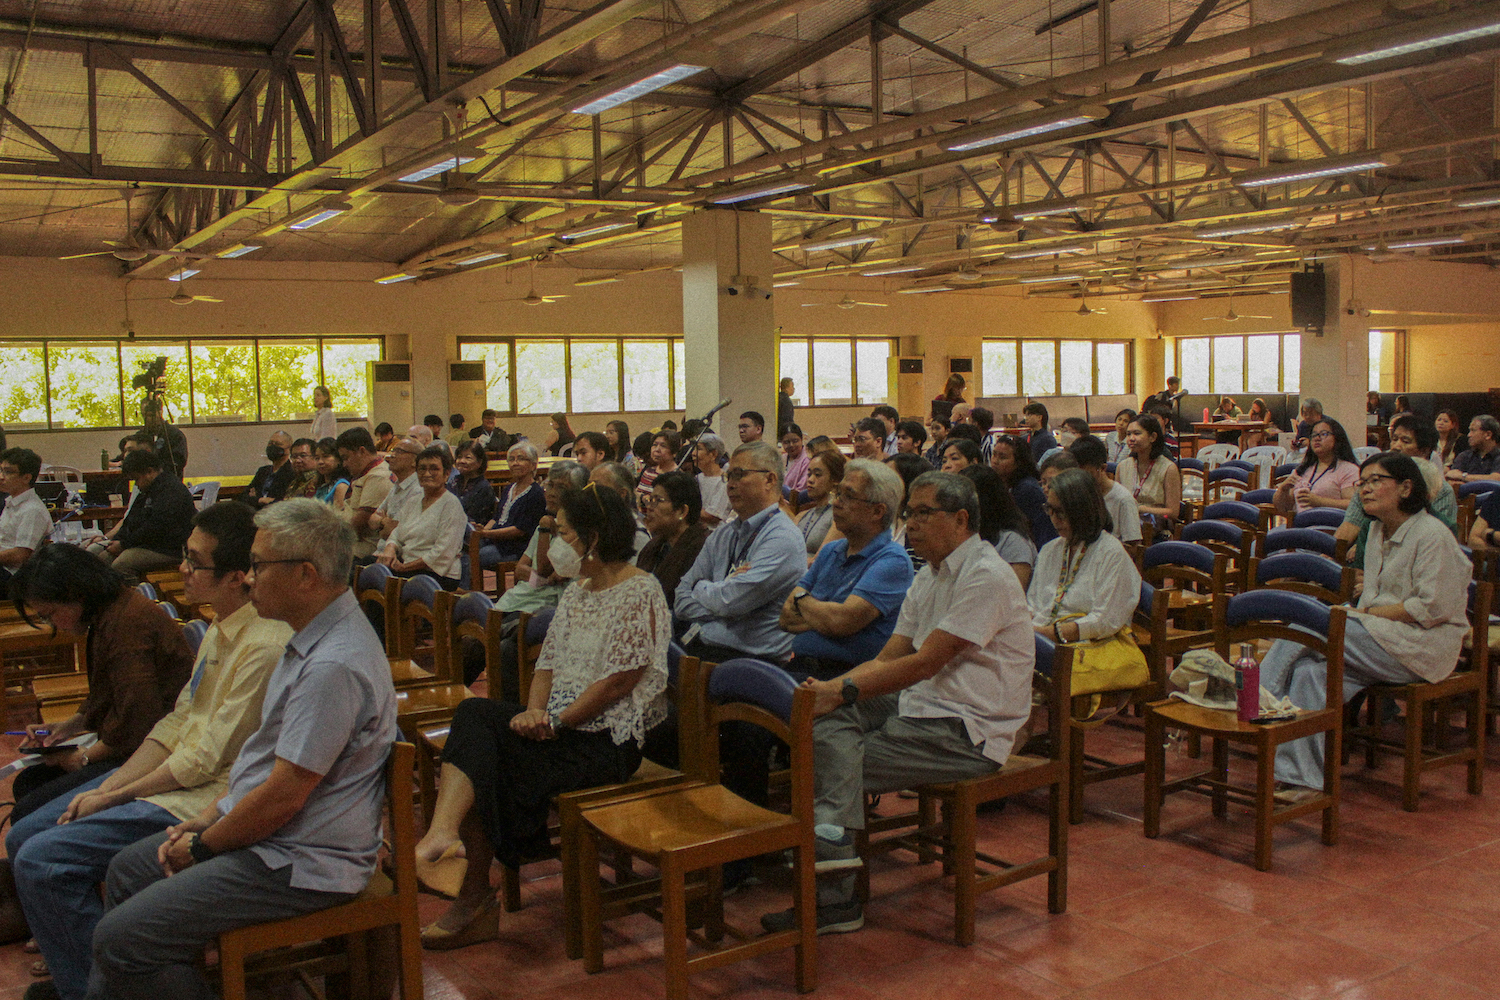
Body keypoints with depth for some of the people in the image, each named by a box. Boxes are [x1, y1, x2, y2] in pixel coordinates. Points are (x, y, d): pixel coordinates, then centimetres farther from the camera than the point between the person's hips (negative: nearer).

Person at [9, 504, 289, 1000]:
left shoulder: (265, 646, -24)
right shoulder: (221, 628, 8)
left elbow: (205, 760, -20)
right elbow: (178, 723, 11)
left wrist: (112, 797, -9)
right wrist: (106, 787, 1)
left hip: (206, 797, -10)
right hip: (173, 773, 10)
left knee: (41, 861, -15)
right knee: (23, 838, 10)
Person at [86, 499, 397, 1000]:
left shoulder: (334, 666, -28)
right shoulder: (314, 638, 7)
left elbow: (282, 797, -25)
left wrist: (202, 846, -9)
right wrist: (210, 816, 8)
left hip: (301, 863, -11)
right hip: (261, 831, 11)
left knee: (122, 937, -12)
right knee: (128, 869, 23)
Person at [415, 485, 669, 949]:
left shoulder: (639, 592, -9)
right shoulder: (578, 590, 19)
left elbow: (619, 681, -15)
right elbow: (550, 661, 15)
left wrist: (555, 723, -13)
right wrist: (534, 713, -5)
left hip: (609, 741, -8)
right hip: (561, 729, 8)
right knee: (474, 713, -21)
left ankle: (474, 901, -16)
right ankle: (443, 833, -32)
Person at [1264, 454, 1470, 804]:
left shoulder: (1433, 535, -10)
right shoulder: (1378, 530, 16)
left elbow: (1431, 608, -16)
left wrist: (1369, 612, -12)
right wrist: (1361, 613, -2)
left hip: (1421, 647, -7)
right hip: (1381, 636, 7)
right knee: (1310, 672, -22)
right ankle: (1301, 779, -25)